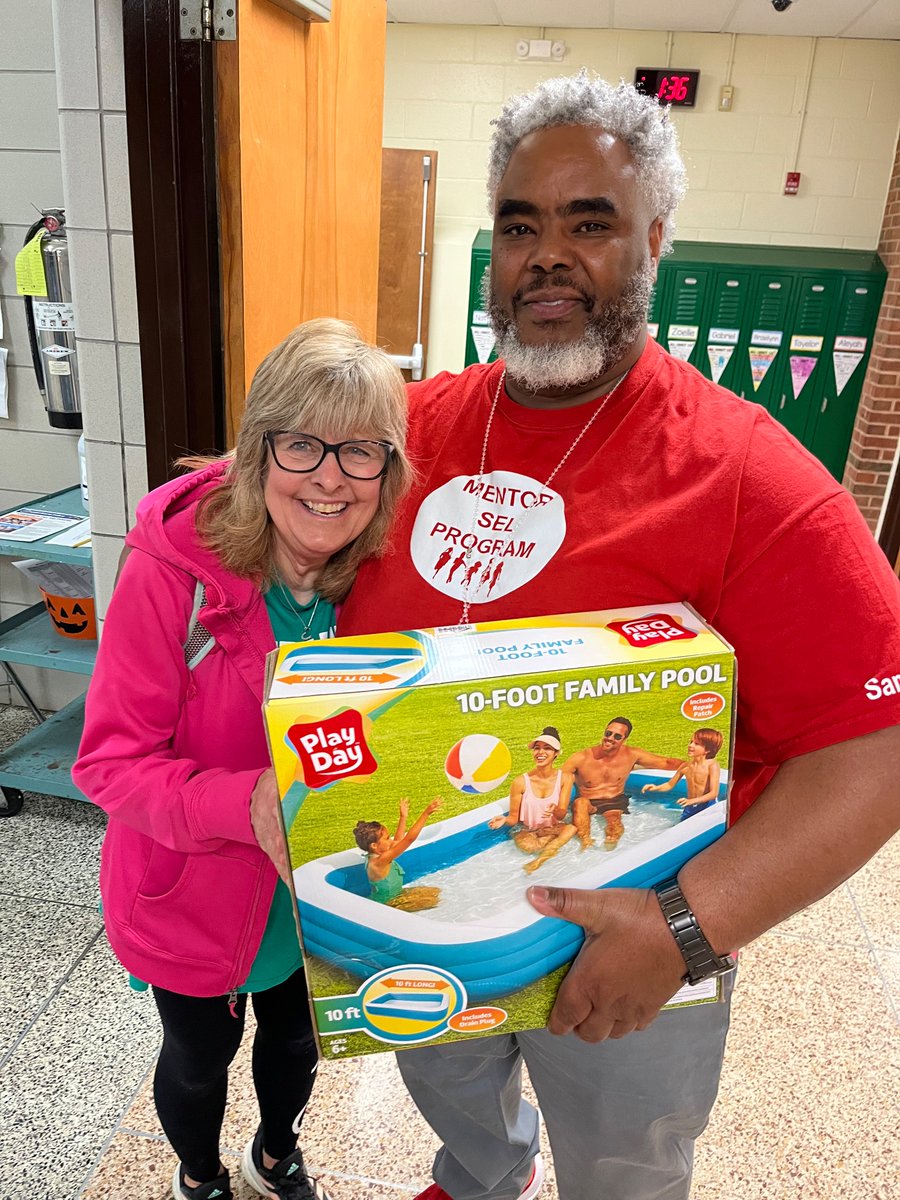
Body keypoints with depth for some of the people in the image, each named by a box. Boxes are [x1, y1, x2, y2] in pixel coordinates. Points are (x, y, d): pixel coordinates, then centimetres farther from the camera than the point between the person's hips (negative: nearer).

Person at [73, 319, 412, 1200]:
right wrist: (245, 804, -38)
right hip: (191, 897, -3)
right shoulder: (173, 568, -29)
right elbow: (110, 760, -24)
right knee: (200, 1058, 26)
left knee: (297, 1039, 30)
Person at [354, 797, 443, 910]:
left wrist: (403, 817, 16)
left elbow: (397, 841, 16)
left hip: (395, 895, 10)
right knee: (432, 900, -9)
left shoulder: (376, 855, -4)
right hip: (386, 904, -10)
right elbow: (409, 839, -39)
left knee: (435, 892, 13)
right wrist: (426, 813, -40)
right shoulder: (379, 862, -32)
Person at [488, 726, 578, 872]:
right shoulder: (520, 782, -16)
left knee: (571, 828, -30)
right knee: (526, 845, -36)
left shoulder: (564, 778, -10)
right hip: (527, 831, -2)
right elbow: (514, 817, -8)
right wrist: (505, 820, -33)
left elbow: (562, 815, -12)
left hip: (553, 828, 2)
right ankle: (553, 847, -8)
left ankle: (539, 860, -22)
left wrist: (555, 810, -37)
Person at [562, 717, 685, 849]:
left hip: (615, 802, 2)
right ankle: (586, 842, -33)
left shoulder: (632, 754, -7)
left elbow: (666, 763, 0)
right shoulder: (581, 758, -15)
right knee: (580, 802, -35)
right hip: (587, 803, -2)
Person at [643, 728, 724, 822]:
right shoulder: (685, 766, 0)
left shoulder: (712, 766, -17)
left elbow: (714, 793, -24)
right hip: (689, 808, 5)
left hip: (707, 807, -5)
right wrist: (656, 787, -9)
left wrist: (692, 801, -35)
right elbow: (670, 784, 11)